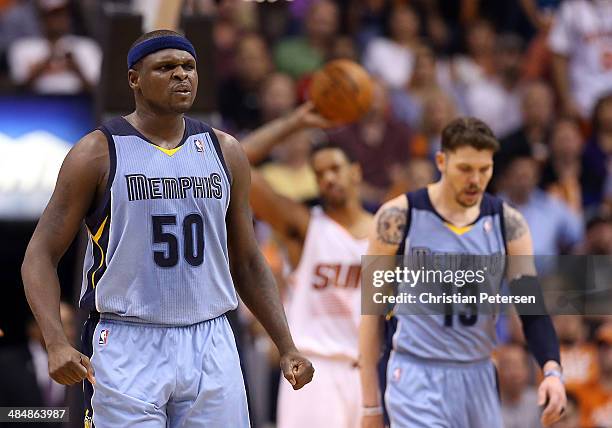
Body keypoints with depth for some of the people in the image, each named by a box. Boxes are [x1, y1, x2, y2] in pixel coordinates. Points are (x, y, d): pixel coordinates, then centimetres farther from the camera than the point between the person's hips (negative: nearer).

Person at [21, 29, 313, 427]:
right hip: (127, 350, -4)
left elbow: (247, 263, 17)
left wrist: (287, 348, 8)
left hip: (211, 348, 4)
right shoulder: (99, 152, -3)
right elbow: (41, 255, -4)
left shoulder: (225, 152, 10)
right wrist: (57, 344, -19)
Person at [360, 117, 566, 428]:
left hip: (479, 379, 4)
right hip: (417, 380, -4)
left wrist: (552, 370, -20)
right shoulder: (398, 218, -7)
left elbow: (532, 307, -1)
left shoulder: (507, 224, 1)